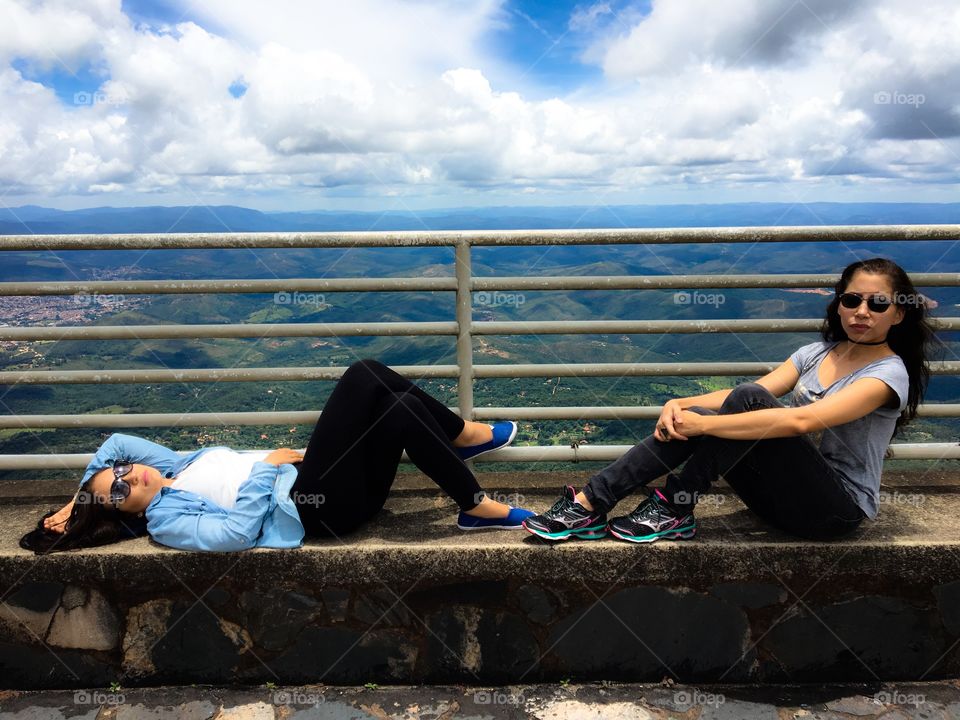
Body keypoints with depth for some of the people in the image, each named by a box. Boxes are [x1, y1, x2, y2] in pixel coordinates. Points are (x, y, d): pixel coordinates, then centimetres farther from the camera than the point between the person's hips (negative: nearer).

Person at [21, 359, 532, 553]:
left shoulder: (171, 470, 16)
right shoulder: (166, 521, -8)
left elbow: (117, 442, 24)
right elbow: (239, 530, -22)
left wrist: (76, 501, 18)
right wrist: (265, 467, -14)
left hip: (302, 474, 9)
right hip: (315, 507, -9)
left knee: (368, 375, -10)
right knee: (402, 410, -25)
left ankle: (462, 437, 4)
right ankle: (476, 508, -13)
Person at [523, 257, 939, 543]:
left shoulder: (888, 374, -13)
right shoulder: (816, 353, 10)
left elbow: (801, 420, -29)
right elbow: (751, 394, -2)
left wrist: (704, 423, -30)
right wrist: (682, 405, -20)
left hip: (838, 508, -6)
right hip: (785, 492, 6)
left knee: (749, 399, -29)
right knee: (689, 420, -20)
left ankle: (674, 510, -22)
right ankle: (590, 504, -21)